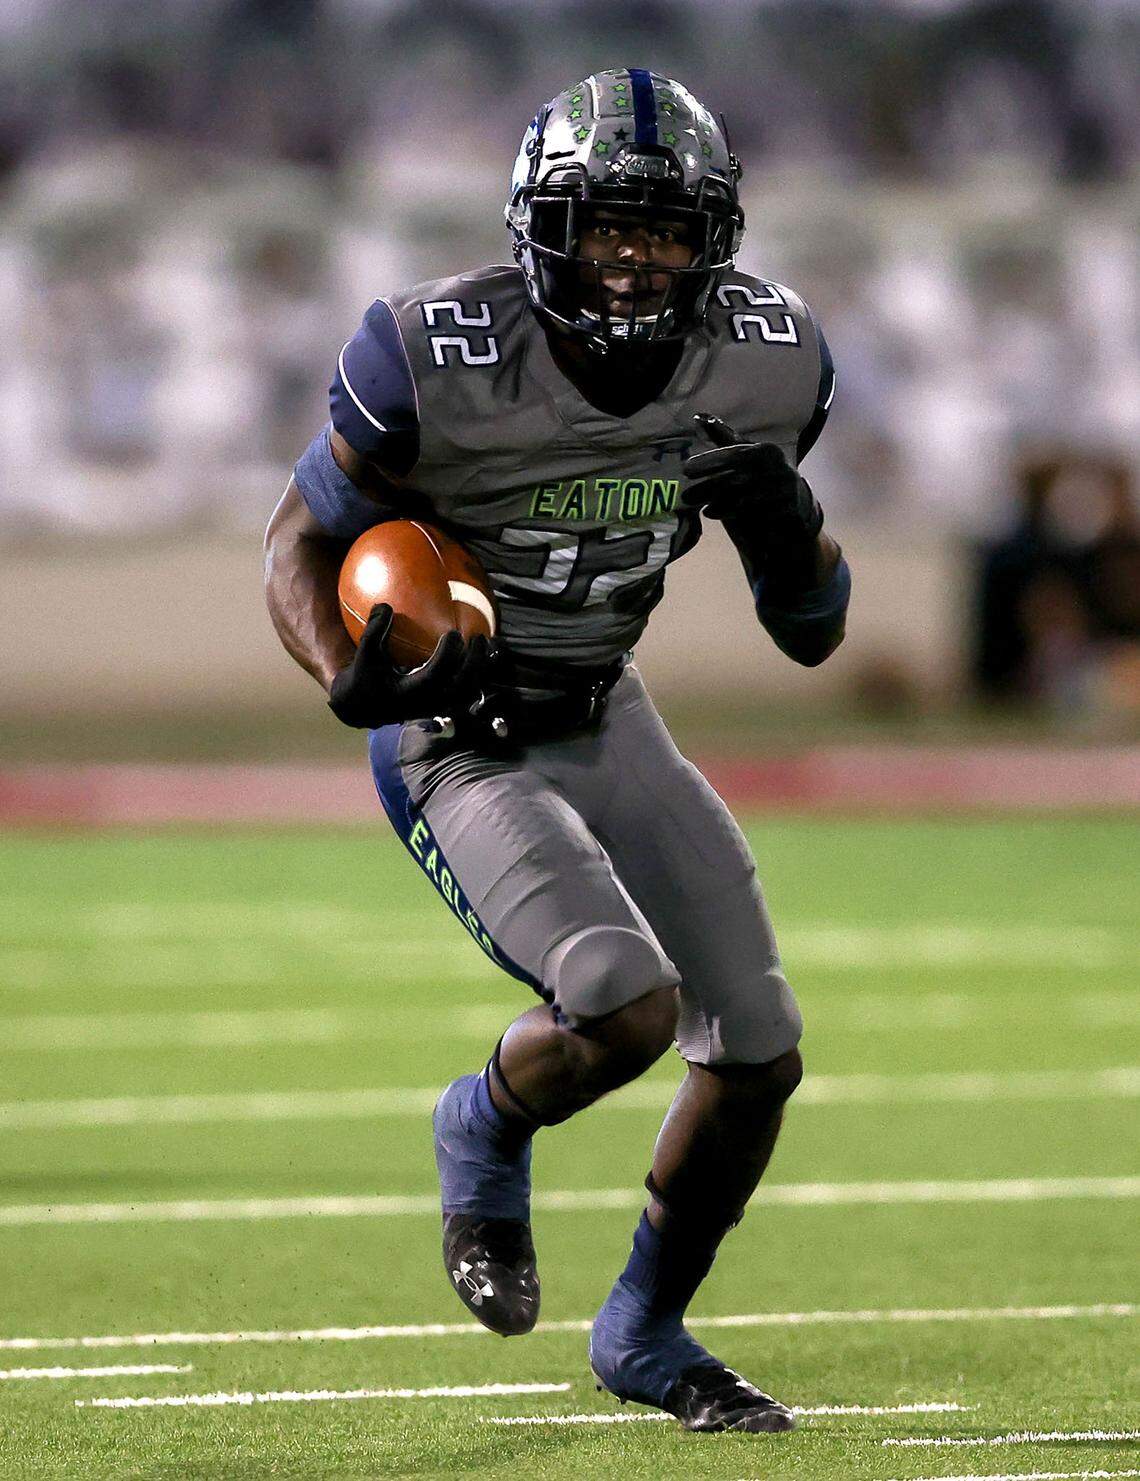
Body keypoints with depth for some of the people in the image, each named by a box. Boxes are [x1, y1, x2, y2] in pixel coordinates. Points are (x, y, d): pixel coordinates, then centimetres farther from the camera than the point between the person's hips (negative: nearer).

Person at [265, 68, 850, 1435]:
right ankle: (486, 1132, 11)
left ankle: (644, 1333, 27)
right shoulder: (438, 362, -25)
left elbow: (810, 632, 4)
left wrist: (787, 529, -19)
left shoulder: (759, 360, -10)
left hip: (605, 719, 6)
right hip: (460, 747, -6)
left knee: (758, 1052, 2)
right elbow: (299, 546, -12)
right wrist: (355, 682, -31)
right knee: (629, 1008, -26)